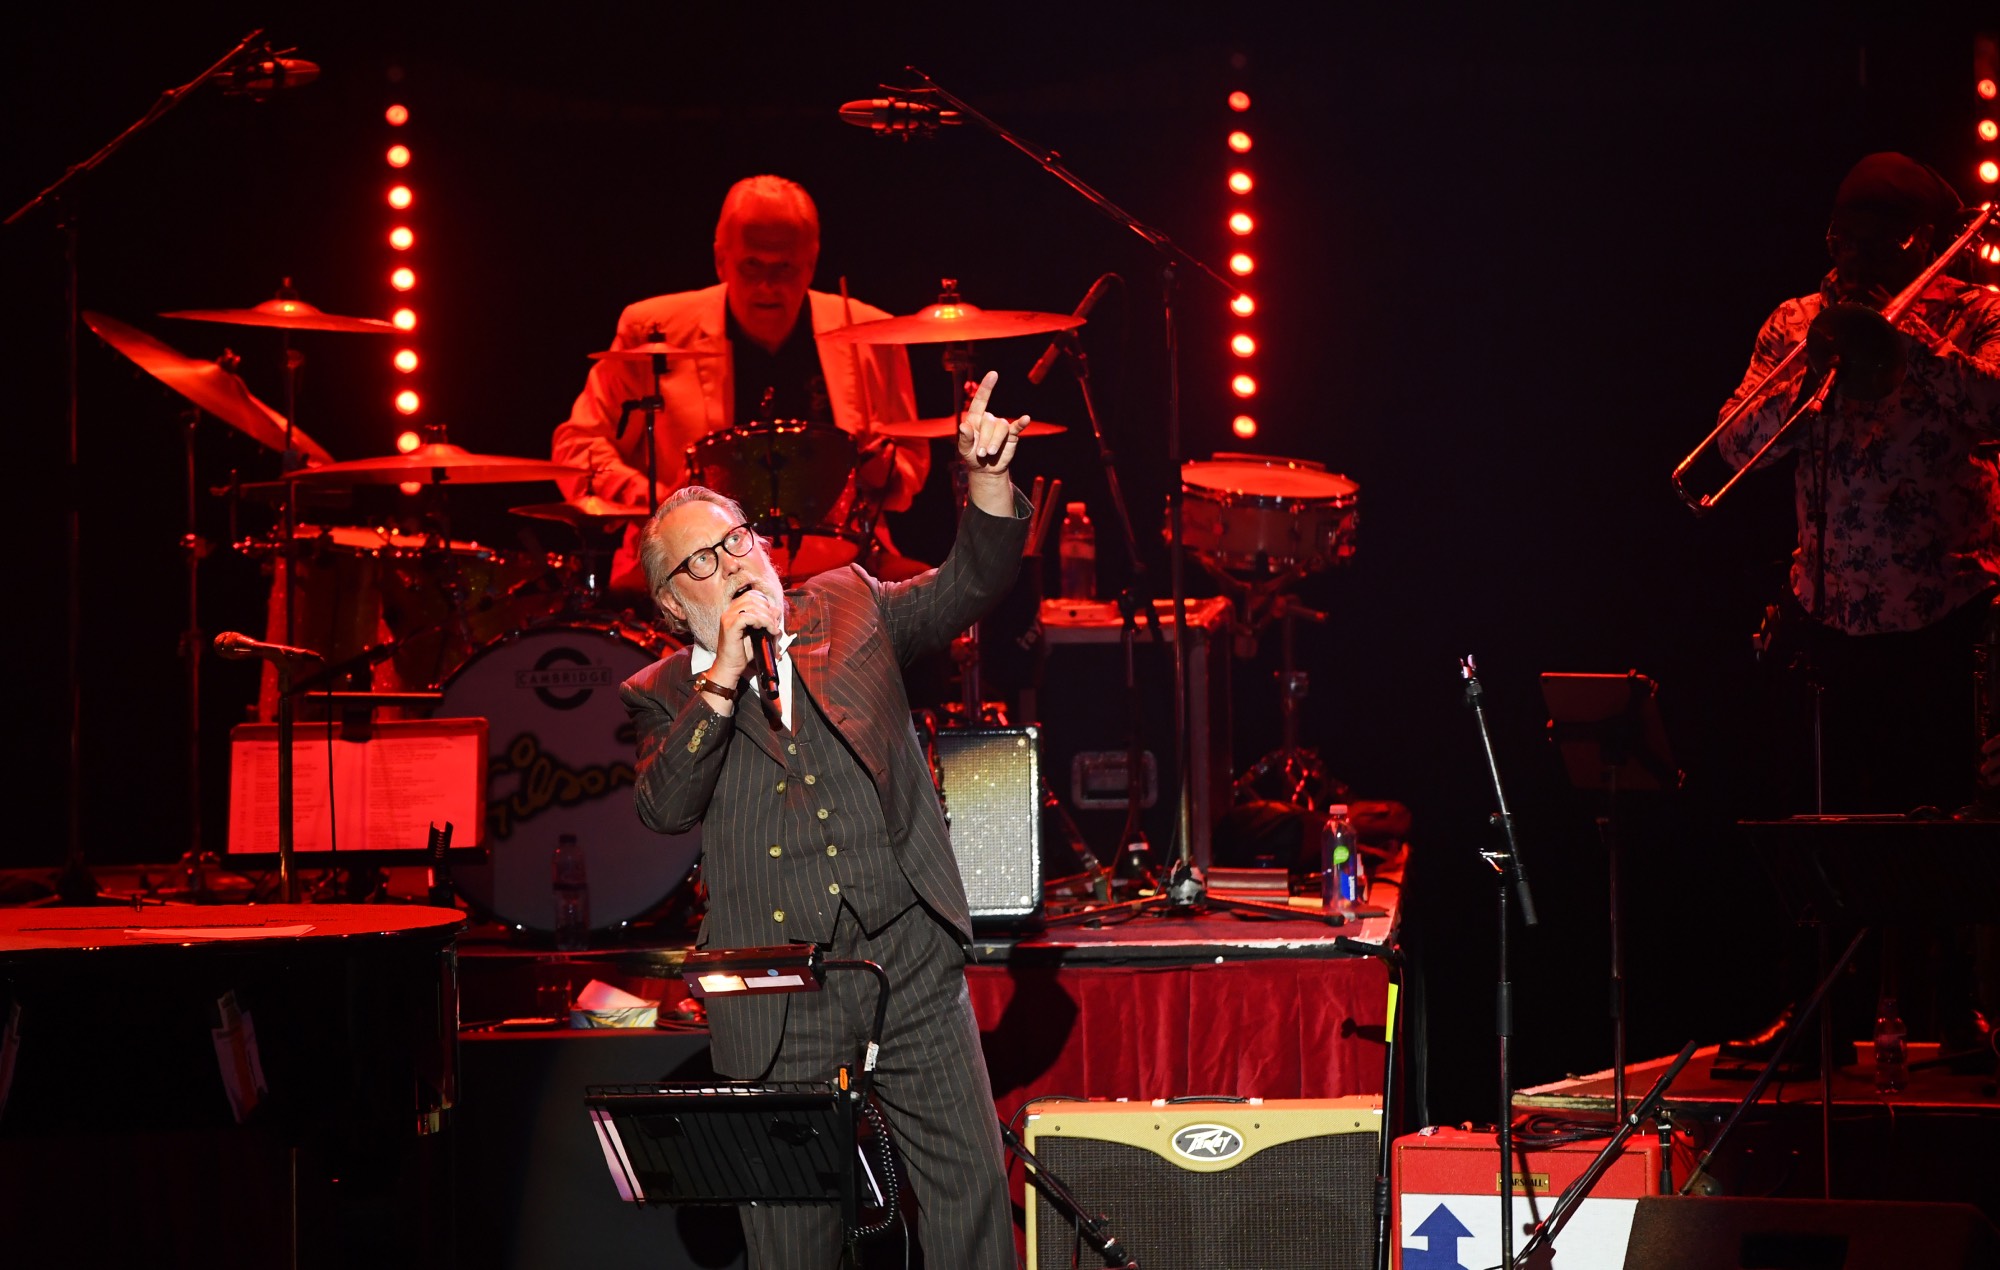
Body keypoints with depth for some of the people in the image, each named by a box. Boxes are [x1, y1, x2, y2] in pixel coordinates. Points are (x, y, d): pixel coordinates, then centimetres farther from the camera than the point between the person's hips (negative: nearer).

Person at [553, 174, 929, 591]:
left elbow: (912, 459, 19)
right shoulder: (652, 331, 4)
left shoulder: (868, 336, 9)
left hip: (836, 556, 3)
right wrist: (646, 500, -12)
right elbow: (578, 443, 8)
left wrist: (883, 472, -7)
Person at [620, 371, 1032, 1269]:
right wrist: (722, 679, -15)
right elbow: (664, 808, -10)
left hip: (911, 957, 1)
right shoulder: (664, 695, 6)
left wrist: (988, 479, -13)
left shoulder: (845, 608, 11)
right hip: (778, 991, -1)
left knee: (970, 1187, -1)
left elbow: (968, 586, 4)